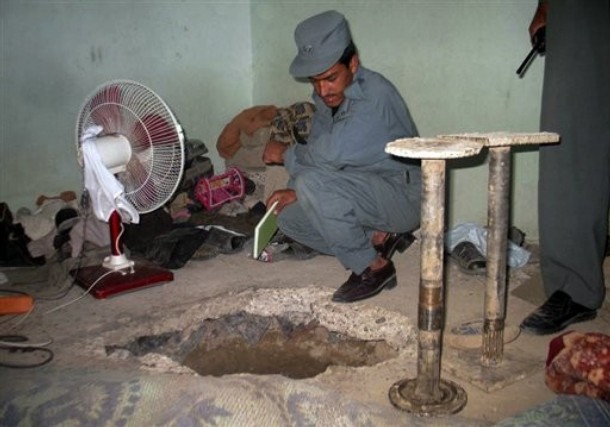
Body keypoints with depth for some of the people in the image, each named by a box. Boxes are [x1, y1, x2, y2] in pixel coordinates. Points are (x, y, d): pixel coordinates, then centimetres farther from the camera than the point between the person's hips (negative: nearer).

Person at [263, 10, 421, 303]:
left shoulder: (374, 94, -24)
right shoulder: (327, 98, 2)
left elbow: (329, 155, -34)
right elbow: (318, 155, 9)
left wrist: (285, 154, -15)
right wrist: (296, 191, -9)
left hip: (403, 195, -8)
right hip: (367, 195, 9)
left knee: (313, 182, -29)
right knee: (289, 218, 0)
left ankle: (373, 267, -14)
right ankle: (378, 238, 1)